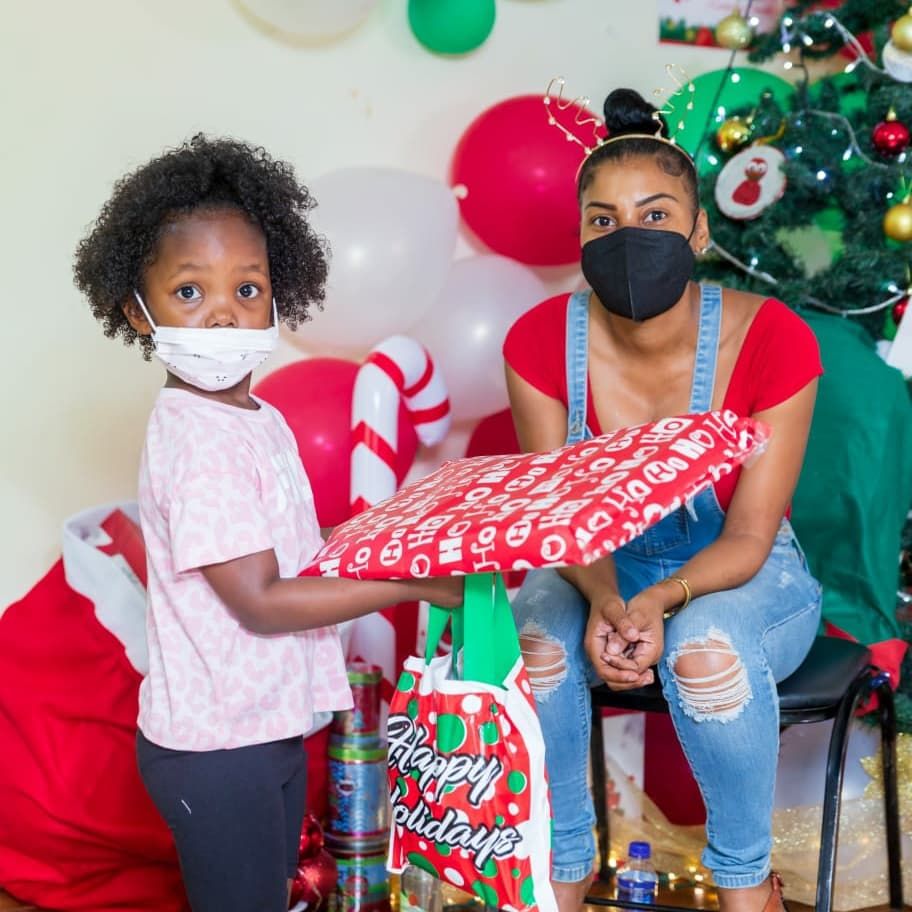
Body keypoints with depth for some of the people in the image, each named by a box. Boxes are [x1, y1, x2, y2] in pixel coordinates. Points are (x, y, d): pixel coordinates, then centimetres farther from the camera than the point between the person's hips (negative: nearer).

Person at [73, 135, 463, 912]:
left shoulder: (257, 418, 7)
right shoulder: (197, 441, -22)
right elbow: (259, 602, -23)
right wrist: (412, 583, -21)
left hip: (270, 723, 9)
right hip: (215, 746, -9)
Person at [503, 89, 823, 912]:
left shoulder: (771, 340, -23)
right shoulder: (542, 342, -16)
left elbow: (748, 538, -18)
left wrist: (659, 601, -37)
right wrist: (605, 602, -32)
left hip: (742, 580, -2)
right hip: (596, 575, 2)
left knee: (707, 645, -36)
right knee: (534, 643, -30)